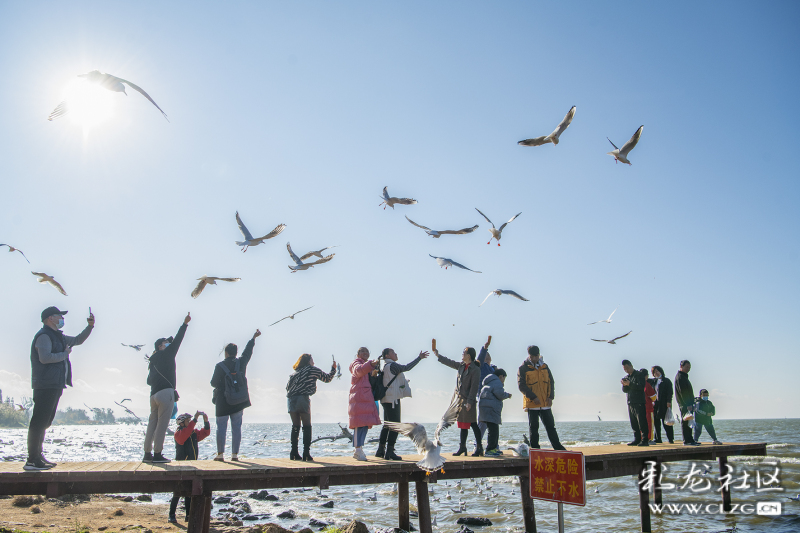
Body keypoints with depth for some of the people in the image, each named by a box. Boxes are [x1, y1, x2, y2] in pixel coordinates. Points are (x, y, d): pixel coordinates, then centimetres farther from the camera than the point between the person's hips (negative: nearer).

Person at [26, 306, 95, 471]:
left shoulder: (58, 337, 21)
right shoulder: (44, 336, -9)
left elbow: (78, 340, 34)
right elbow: (45, 357, -23)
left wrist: (90, 326, 21)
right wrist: (65, 353, -11)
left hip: (55, 385, 10)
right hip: (46, 385, -10)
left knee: (44, 422, 13)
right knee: (39, 422, -10)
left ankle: (38, 456, 20)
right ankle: (32, 460, -9)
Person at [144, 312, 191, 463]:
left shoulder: (153, 361, 21)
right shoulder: (166, 354, 1)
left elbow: (149, 380, 19)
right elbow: (177, 341, -5)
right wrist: (185, 324, -4)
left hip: (154, 395, 8)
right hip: (166, 393, -8)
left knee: (152, 424, 10)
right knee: (162, 425, -6)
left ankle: (147, 453, 13)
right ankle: (157, 454, -6)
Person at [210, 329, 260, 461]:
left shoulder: (220, 366, -9)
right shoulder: (241, 363, 2)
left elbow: (214, 383, -4)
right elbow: (248, 351, 20)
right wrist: (254, 337, 34)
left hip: (223, 402, -3)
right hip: (239, 402, 3)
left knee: (221, 427, 2)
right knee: (237, 427, 5)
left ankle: (220, 454, 1)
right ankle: (235, 454, 4)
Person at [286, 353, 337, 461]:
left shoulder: (295, 372, 22)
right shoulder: (313, 369, 8)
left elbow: (288, 386, 15)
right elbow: (327, 378, 16)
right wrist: (333, 368, 29)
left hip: (291, 400, 5)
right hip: (303, 399, -5)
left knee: (295, 426, 10)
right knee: (307, 427, 1)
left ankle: (294, 453, 8)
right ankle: (306, 453, -4)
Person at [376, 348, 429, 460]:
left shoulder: (385, 366, 19)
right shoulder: (391, 365, -11)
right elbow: (406, 368, -17)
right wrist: (419, 358, -15)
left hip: (387, 399, 10)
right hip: (392, 399, -10)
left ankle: (381, 450, 17)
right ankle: (389, 451, -10)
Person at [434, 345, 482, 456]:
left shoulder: (475, 369, -12)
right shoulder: (461, 366, 11)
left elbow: (474, 387, -15)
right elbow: (449, 362, 26)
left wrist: (469, 402, -19)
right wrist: (438, 355, 30)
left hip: (468, 401, -7)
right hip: (460, 399, 7)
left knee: (473, 424, -3)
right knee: (463, 425, 12)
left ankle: (480, 448, 4)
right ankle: (462, 447, 18)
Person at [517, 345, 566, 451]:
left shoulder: (544, 367, 10)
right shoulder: (523, 368, -4)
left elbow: (551, 382, 13)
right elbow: (521, 385, -10)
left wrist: (551, 396, -2)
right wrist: (533, 397, -19)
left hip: (545, 403, 4)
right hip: (531, 403, -4)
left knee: (551, 426, 9)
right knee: (533, 427, 2)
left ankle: (557, 447, 17)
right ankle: (535, 449, 10)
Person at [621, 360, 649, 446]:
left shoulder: (639, 375, -2)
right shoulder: (626, 377, 19)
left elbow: (641, 386, -15)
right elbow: (625, 390, 16)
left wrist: (629, 384, -20)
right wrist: (624, 385, -5)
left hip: (639, 403, -7)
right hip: (630, 403, 7)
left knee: (641, 422, -9)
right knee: (633, 423, 7)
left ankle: (645, 440, -8)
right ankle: (637, 439, 11)